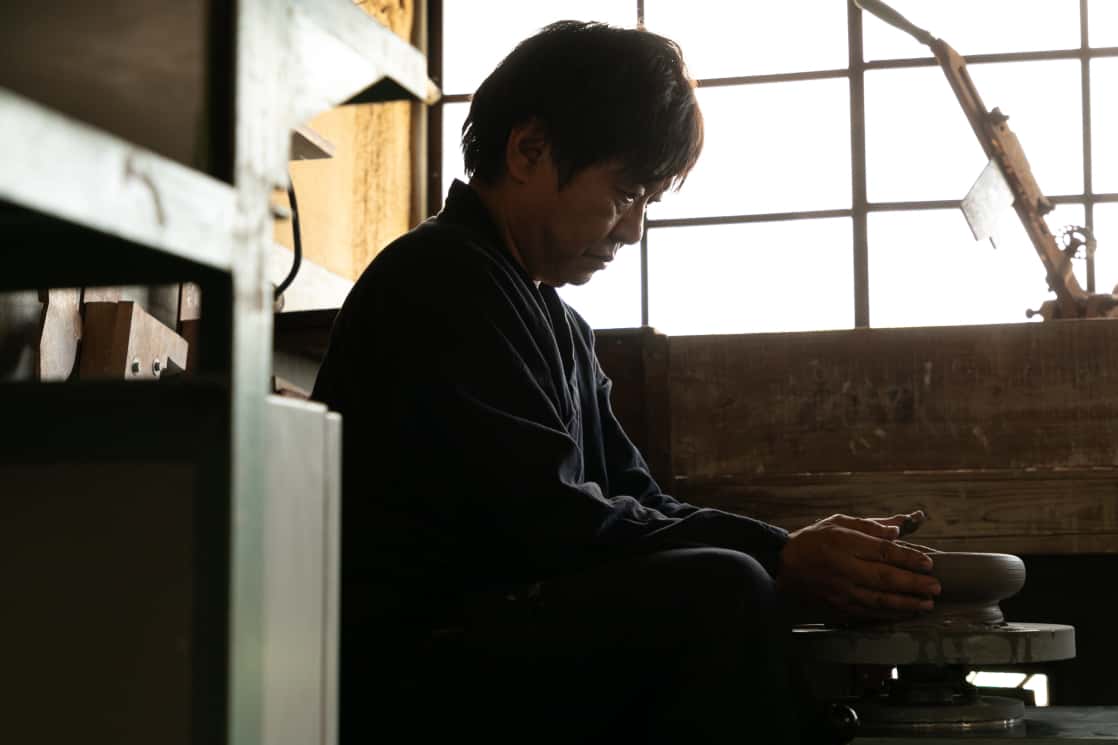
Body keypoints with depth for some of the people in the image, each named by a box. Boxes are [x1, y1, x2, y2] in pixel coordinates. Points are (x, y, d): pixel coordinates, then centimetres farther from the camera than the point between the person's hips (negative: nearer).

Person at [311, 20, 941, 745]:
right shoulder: (442, 281, -11)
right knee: (724, 596, -27)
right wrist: (780, 563, -18)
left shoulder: (559, 327, 21)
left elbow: (635, 501, 14)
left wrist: (805, 547, -2)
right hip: (401, 664, -10)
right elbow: (546, 521, -19)